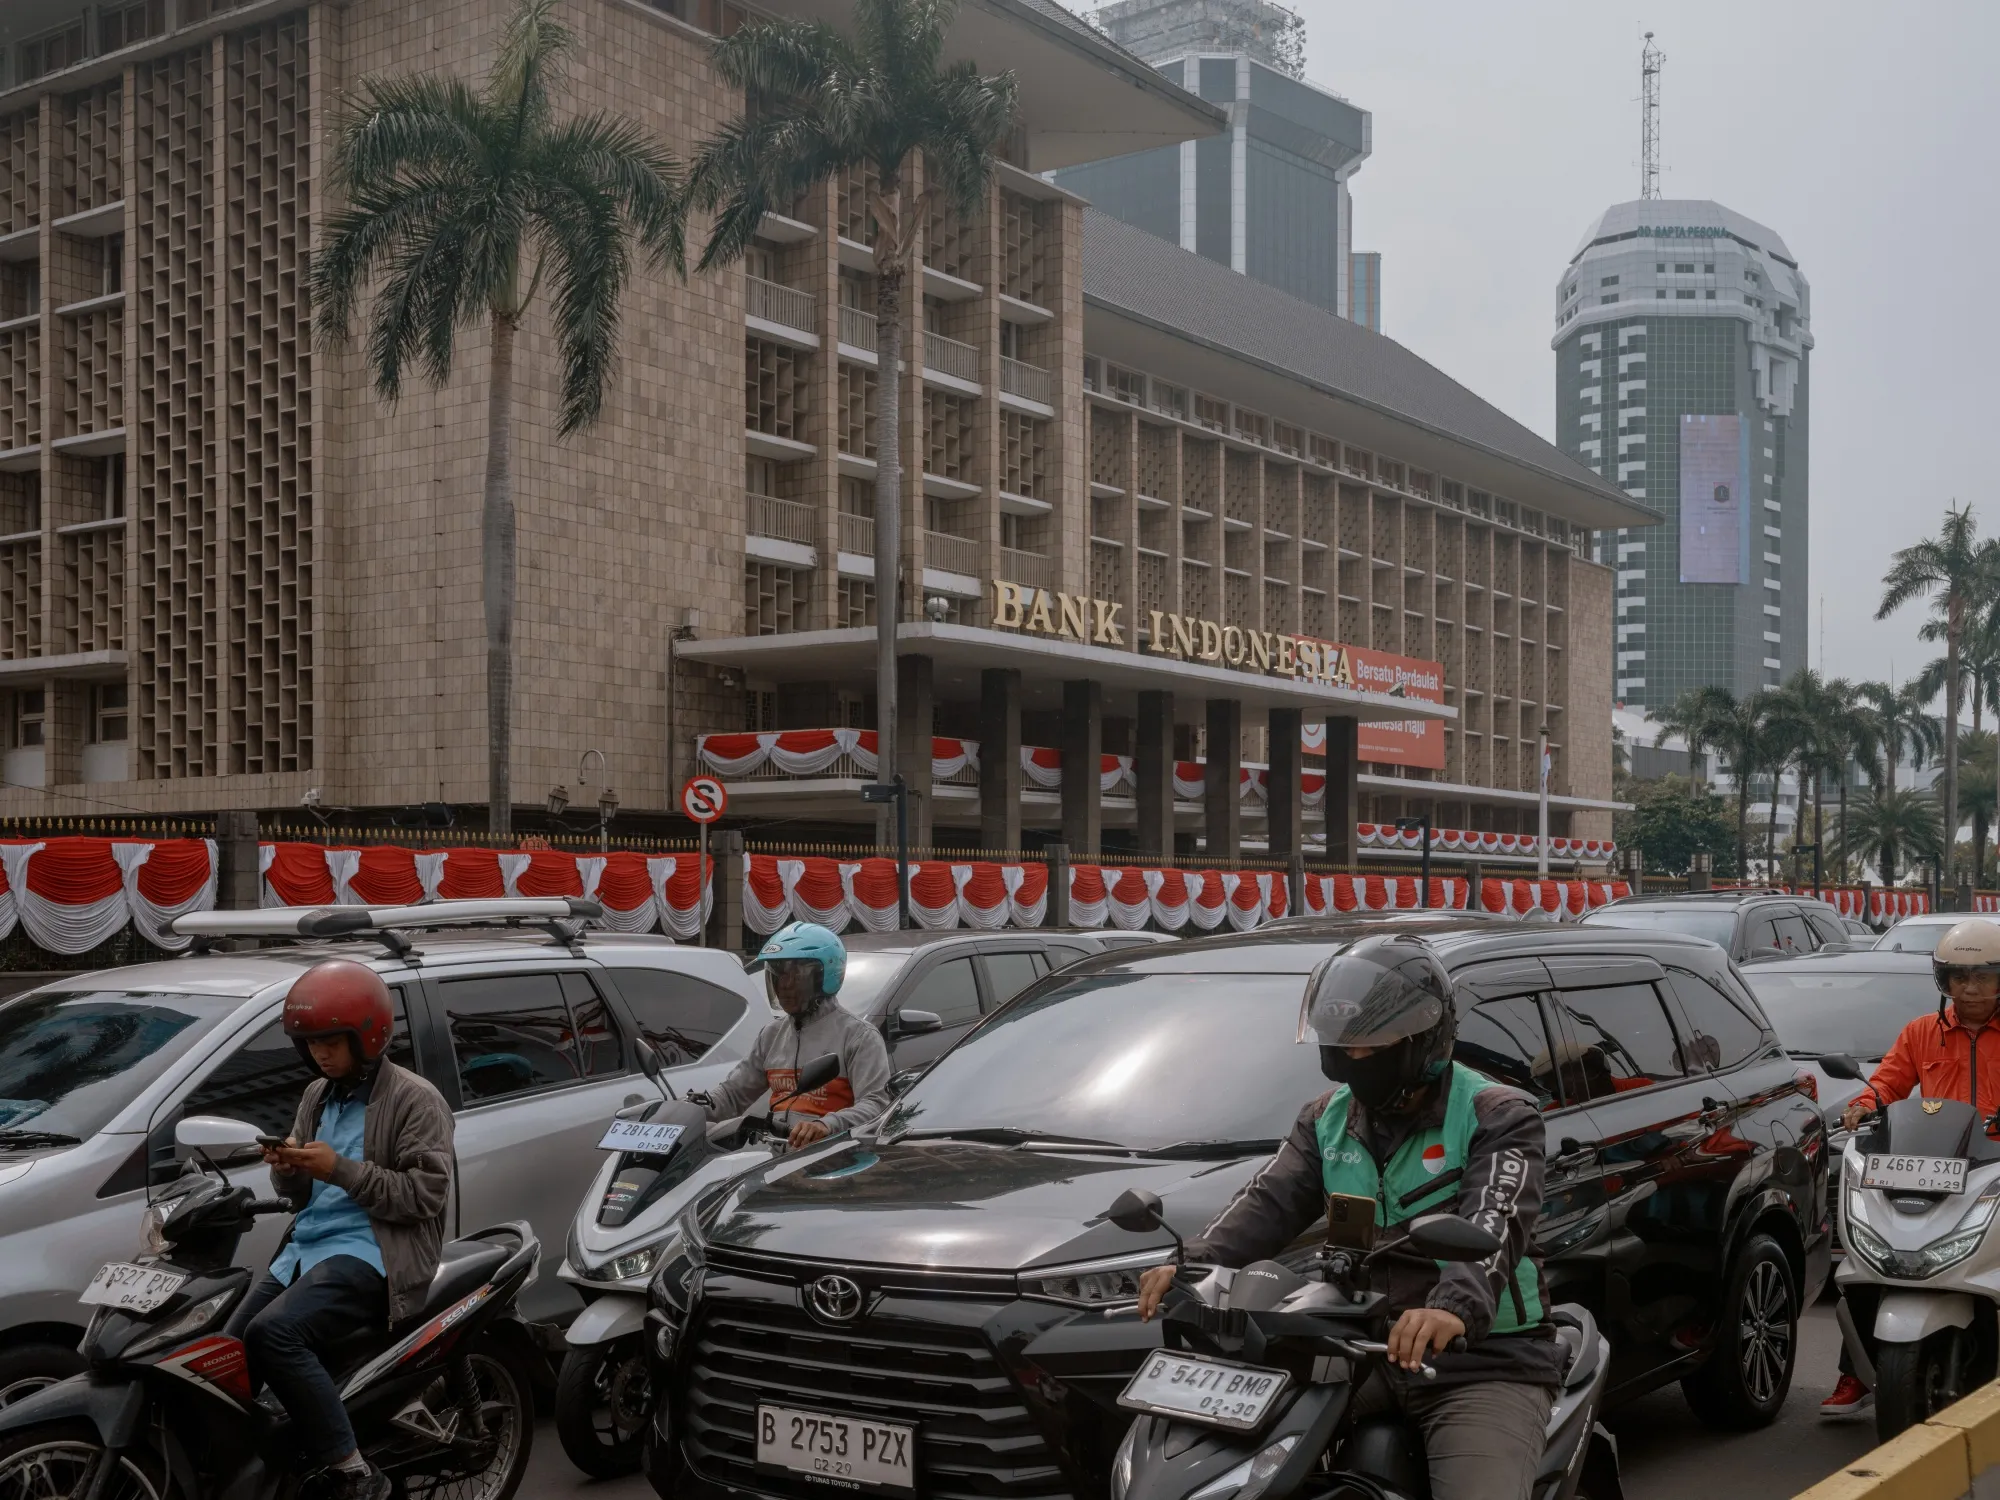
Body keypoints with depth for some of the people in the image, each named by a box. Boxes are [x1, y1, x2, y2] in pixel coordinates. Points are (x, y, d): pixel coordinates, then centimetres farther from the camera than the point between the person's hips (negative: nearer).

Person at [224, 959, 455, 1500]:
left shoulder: (414, 1100, -5)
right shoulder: (317, 1096, 19)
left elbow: (427, 1193, -14)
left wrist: (341, 1170, -19)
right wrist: (288, 1168, -2)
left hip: (370, 1252, -8)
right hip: (305, 1247, 8)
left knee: (274, 1334, -30)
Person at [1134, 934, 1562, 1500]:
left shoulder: (1496, 1117, -7)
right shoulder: (1327, 1120, 12)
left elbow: (1494, 1226, -25)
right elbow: (1270, 1200, -4)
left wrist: (1456, 1308, -46)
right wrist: (1195, 1263, -25)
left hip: (1484, 1360, -5)